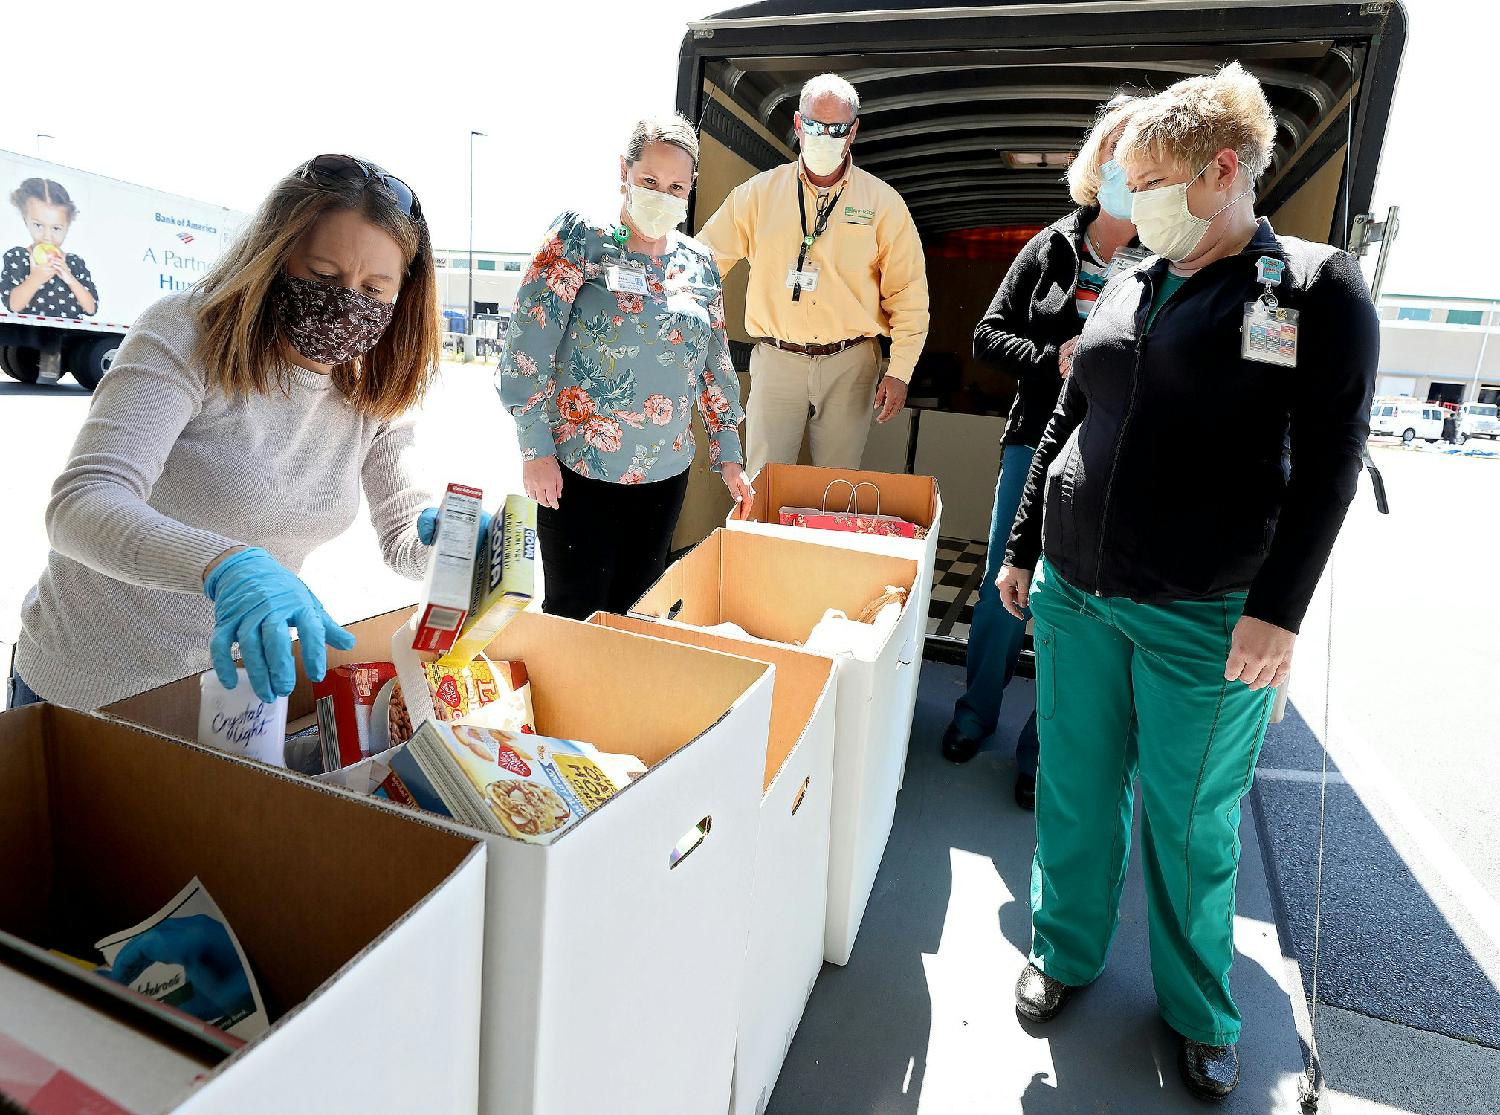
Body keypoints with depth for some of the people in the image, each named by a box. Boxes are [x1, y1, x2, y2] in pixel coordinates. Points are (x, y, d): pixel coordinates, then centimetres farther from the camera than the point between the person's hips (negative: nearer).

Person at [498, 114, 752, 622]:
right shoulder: (579, 239, -6)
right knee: (576, 615, 1)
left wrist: (728, 455, 12)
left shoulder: (700, 265, 8)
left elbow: (715, 365, 14)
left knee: (637, 609, 13)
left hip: (666, 473, 5)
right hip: (579, 470, -4)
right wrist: (536, 448, -12)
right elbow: (527, 346, -10)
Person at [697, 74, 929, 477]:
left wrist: (900, 372, -3)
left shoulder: (883, 202, 3)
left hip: (849, 364, 0)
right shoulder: (759, 192, 4)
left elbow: (908, 293, 3)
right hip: (776, 360, 0)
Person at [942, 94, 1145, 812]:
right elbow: (990, 336, 7)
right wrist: (1054, 360, -10)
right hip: (1038, 445, 2)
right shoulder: (1051, 248, 7)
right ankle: (977, 712, 33)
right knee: (1004, 587, 10)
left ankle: (1043, 749, 22)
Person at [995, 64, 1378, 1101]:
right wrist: (1023, 548, 15)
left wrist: (1279, 610, -15)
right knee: (1074, 792, 14)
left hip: (1206, 622, -4)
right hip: (1072, 595, 5)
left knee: (1193, 823, 10)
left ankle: (1201, 1011, 33)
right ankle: (1064, 951, 36)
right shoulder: (1127, 289, 11)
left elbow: (1329, 460, -8)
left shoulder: (1319, 287, -3)